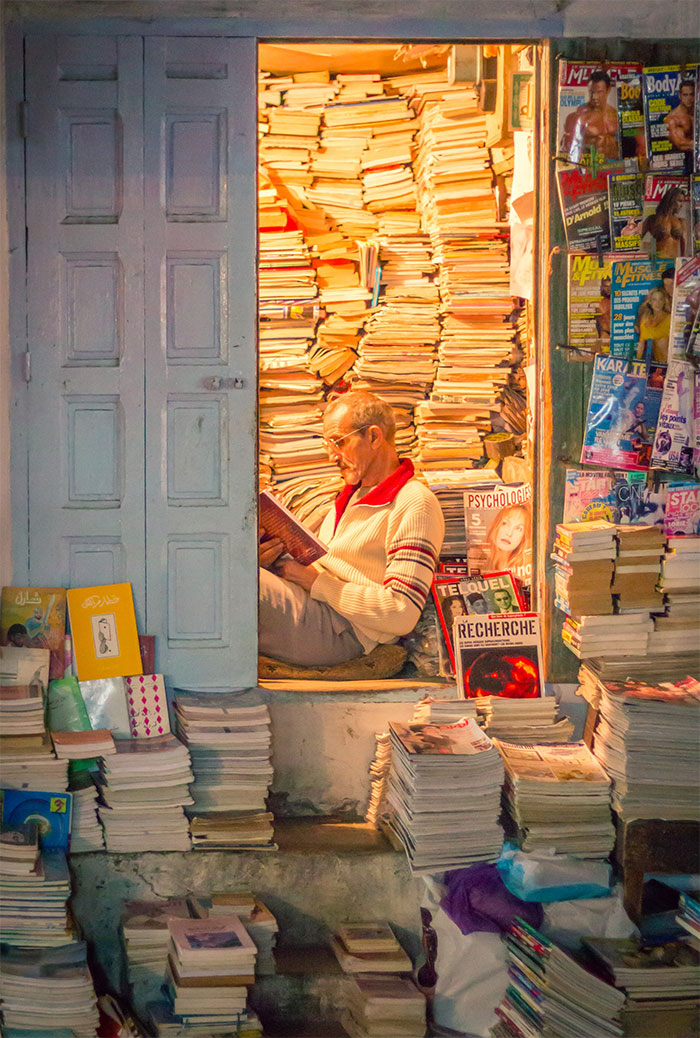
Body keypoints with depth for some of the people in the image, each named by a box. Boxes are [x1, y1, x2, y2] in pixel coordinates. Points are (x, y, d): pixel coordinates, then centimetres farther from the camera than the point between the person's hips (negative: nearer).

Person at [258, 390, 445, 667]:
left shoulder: (415, 505, -8)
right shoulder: (352, 495, 23)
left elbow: (401, 615, -17)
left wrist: (317, 582, -13)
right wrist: (274, 559, 2)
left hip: (342, 633, -9)